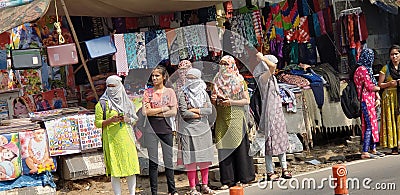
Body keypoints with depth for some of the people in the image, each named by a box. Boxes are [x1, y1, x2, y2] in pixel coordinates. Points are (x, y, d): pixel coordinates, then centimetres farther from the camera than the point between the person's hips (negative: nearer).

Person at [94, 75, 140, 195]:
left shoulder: (126, 102, 12)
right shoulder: (102, 103, 2)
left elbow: (134, 119, 16)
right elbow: (97, 123, 0)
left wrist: (127, 119, -5)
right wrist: (111, 120, -16)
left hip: (126, 138, 3)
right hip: (111, 139, -3)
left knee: (131, 167, -1)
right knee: (115, 169, -2)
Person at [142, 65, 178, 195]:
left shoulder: (169, 92, 6)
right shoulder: (148, 92, 5)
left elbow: (174, 112, -3)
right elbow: (145, 112, -6)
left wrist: (155, 112, -7)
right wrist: (163, 109, -6)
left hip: (166, 129, 0)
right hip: (151, 129, 0)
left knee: (168, 160, 5)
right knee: (153, 162, 2)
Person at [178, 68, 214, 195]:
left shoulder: (204, 93, 10)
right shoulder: (183, 94, -2)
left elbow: (210, 110, -2)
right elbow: (184, 113, -12)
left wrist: (195, 110, -11)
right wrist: (201, 114, -8)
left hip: (204, 128, 4)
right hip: (189, 129, -4)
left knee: (205, 157, 6)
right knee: (191, 160, -3)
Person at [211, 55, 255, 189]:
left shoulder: (239, 81, 0)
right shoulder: (217, 81, 12)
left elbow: (247, 100, -2)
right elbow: (213, 100, 21)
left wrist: (231, 102, -14)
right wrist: (215, 101, -2)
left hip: (236, 118, -4)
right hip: (222, 118, 4)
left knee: (239, 147, -2)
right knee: (224, 148, 1)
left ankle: (243, 178, 8)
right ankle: (227, 179, 6)